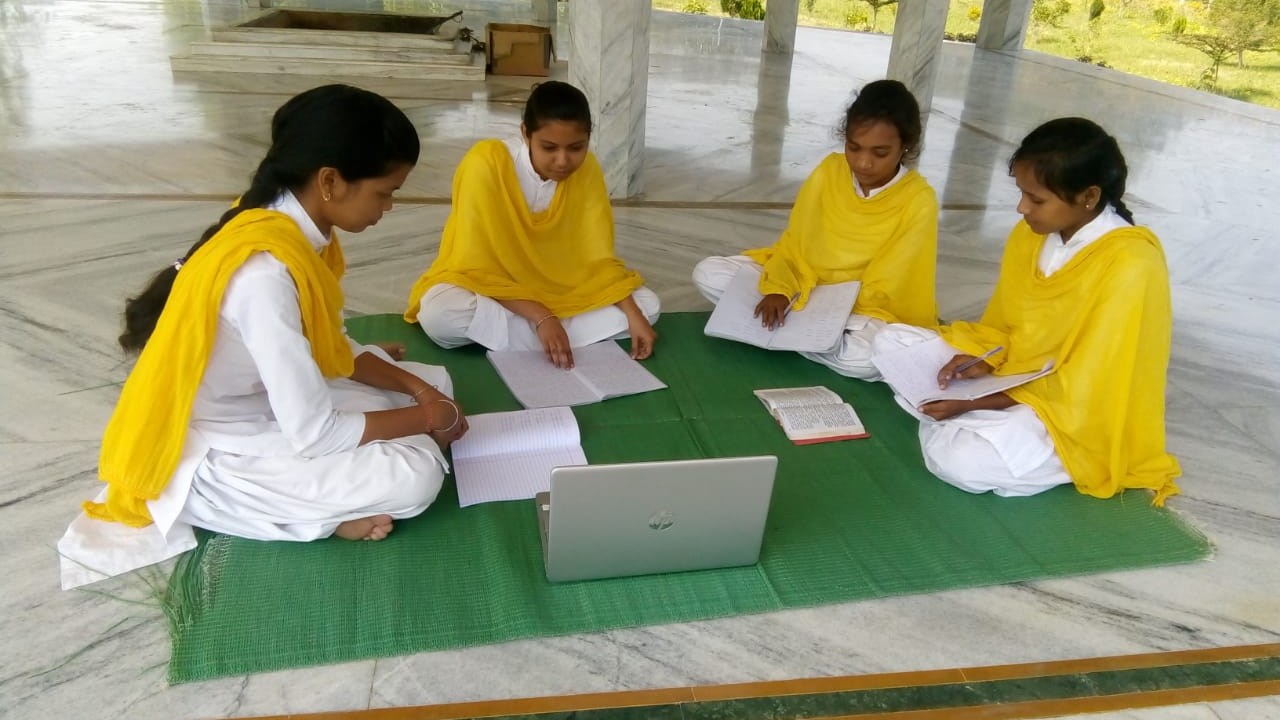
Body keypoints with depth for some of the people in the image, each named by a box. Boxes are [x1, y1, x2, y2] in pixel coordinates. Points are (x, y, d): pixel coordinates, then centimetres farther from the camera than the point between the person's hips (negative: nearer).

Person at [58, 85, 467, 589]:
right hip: (211, 458, -9)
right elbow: (315, 434, -29)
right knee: (416, 476, -22)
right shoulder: (265, 272, -33)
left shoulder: (292, 226, -4)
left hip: (270, 406, 9)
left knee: (434, 382, 6)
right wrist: (423, 420, -14)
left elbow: (331, 350, 9)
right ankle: (209, 503, -7)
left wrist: (414, 388, -4)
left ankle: (309, 498, -1)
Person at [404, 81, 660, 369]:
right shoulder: (486, 163, -23)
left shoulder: (587, 170, -10)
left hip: (557, 292, 4)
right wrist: (541, 318, -33)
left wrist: (632, 315, -23)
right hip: (487, 290, -4)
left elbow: (597, 257, -7)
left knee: (646, 305, -15)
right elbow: (477, 267, -22)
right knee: (439, 314, -36)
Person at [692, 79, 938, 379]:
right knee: (707, 274, -13)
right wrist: (778, 289, -23)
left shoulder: (919, 201, -16)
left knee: (868, 356, -39)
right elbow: (793, 244, -3)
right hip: (801, 285, 3)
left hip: (863, 311, -3)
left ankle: (783, 328, -16)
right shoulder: (829, 170, -6)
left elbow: (884, 290, -15)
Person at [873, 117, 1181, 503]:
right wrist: (983, 362, -11)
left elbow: (1080, 390, -24)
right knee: (891, 340, 1)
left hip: (1080, 415, -7)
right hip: (1013, 377, 8)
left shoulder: (1129, 265, -25)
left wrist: (976, 402, -24)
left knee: (962, 461, -33)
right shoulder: (1032, 233, -3)